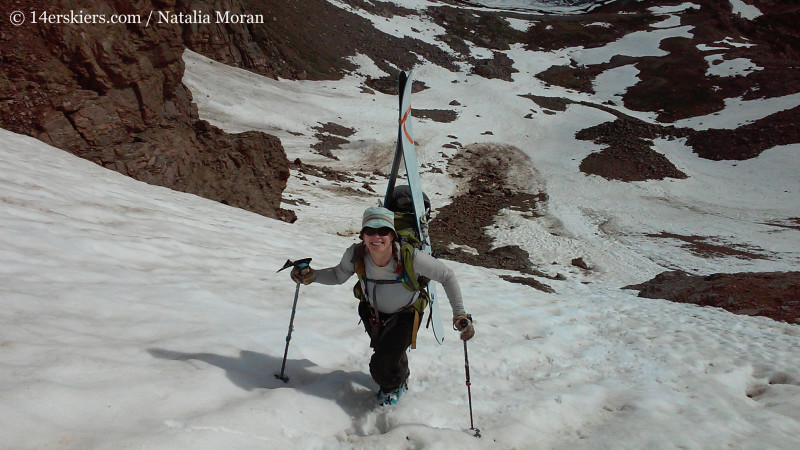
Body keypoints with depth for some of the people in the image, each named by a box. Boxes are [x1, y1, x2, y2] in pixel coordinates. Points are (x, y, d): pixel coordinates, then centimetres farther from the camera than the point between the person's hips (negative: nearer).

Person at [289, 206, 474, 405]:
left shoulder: (411, 258, -38)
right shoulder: (355, 255, -29)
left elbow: (447, 276, -23)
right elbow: (338, 276, -7)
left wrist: (459, 314, -26)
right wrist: (311, 276, -23)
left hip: (405, 314, -3)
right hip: (372, 311, 4)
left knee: (382, 367, -15)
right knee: (383, 352, 26)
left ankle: (394, 386, 27)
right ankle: (402, 375, 66)